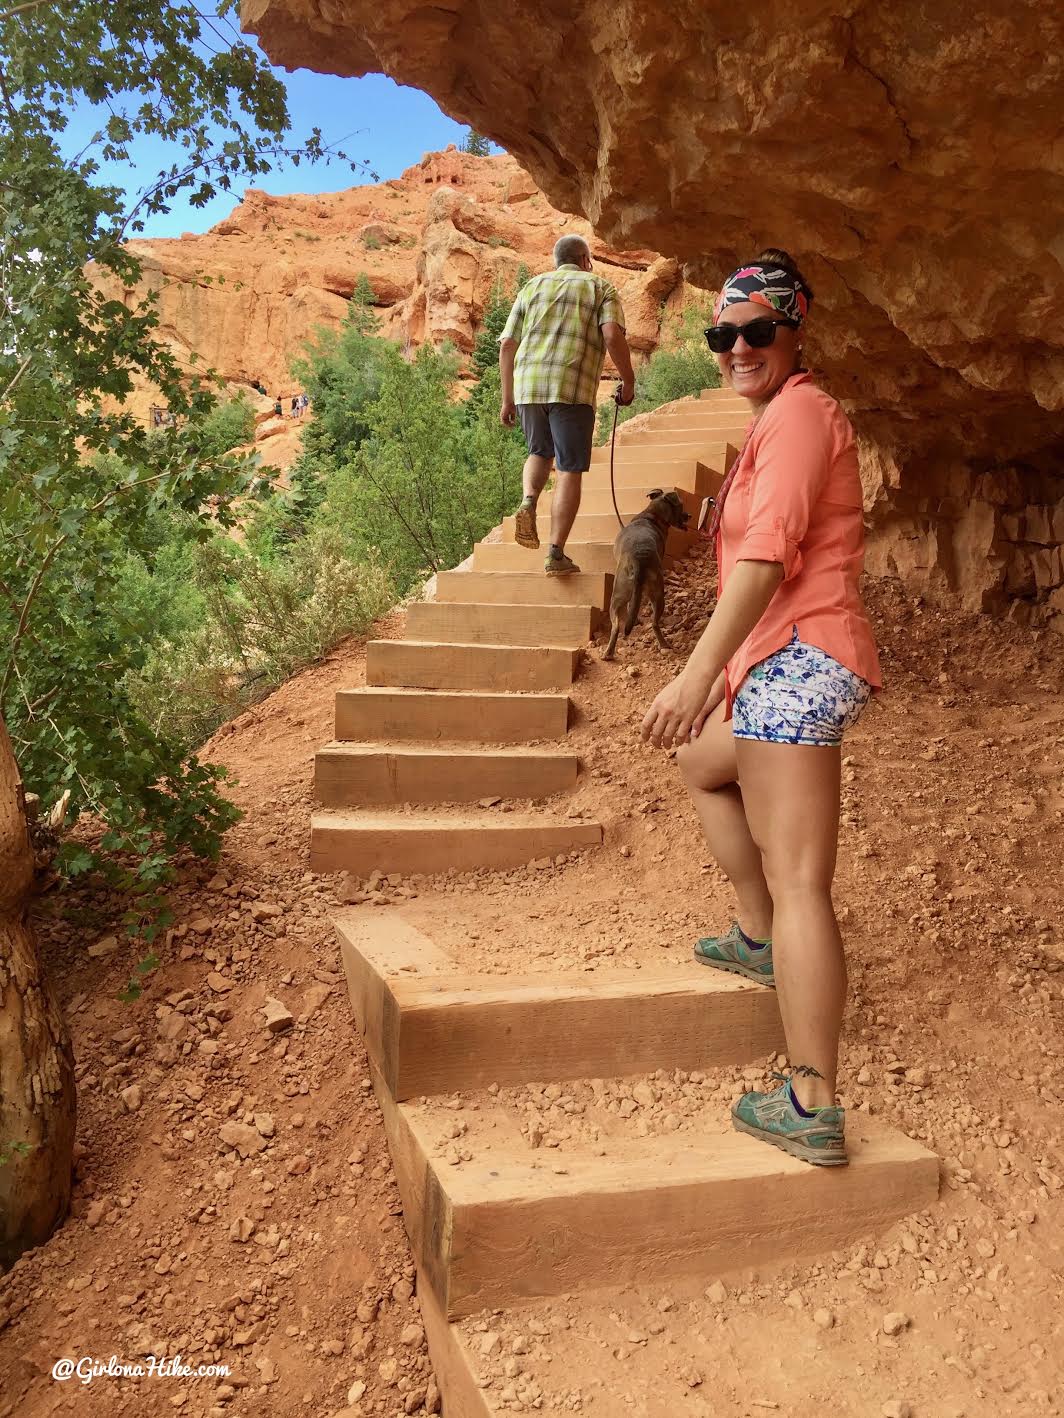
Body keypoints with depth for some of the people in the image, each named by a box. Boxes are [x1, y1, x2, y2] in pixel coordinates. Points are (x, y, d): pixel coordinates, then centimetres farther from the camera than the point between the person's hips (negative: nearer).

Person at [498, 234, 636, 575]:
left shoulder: (532, 286, 20)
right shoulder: (600, 287, 11)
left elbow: (507, 345, 13)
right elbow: (613, 335, -7)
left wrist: (507, 398, 18)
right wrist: (628, 381, 3)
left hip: (527, 384, 4)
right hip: (572, 388, -3)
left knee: (540, 453, 26)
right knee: (568, 470, 1)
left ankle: (528, 502, -3)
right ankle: (556, 554, -5)